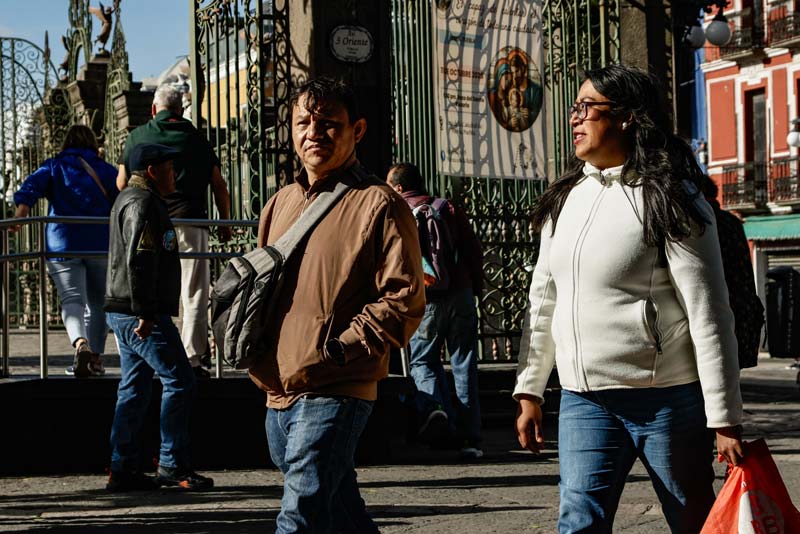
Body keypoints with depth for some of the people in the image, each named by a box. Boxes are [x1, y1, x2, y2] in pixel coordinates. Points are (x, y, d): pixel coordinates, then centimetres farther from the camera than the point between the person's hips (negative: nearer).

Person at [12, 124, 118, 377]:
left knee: (72, 299, -8)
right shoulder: (106, 170, 10)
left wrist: (19, 217, -17)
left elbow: (29, 189, -8)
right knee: (97, 302, 13)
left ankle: (80, 344, -34)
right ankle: (95, 358, 13)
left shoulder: (53, 167, 9)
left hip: (62, 244, -1)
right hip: (101, 244, 1)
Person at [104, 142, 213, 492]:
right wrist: (145, 313, -24)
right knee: (179, 380, -7)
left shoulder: (130, 199, 22)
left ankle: (122, 470, 14)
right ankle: (173, 466, -4)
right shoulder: (142, 203, -13)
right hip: (140, 315, -11)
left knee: (134, 389, 11)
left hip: (126, 314, 11)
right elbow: (138, 261, -23)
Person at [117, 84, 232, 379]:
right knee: (193, 292, 1)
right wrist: (225, 223, 20)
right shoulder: (196, 138, 12)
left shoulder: (138, 136, 11)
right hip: (190, 221, 0)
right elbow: (219, 185, 11)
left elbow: (122, 183, 12)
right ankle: (192, 358, -3)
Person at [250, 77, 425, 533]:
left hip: (335, 396, -8)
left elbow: (404, 300, -11)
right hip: (279, 395, 8)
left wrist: (340, 351, -18)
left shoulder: (380, 204, -6)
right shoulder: (280, 205, 16)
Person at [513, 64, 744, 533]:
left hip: (666, 401, -5)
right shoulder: (566, 198, 11)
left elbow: (709, 315, -12)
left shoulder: (669, 200, -9)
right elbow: (544, 301, 17)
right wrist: (530, 390, 14)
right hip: (583, 401, 5)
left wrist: (725, 420, -15)